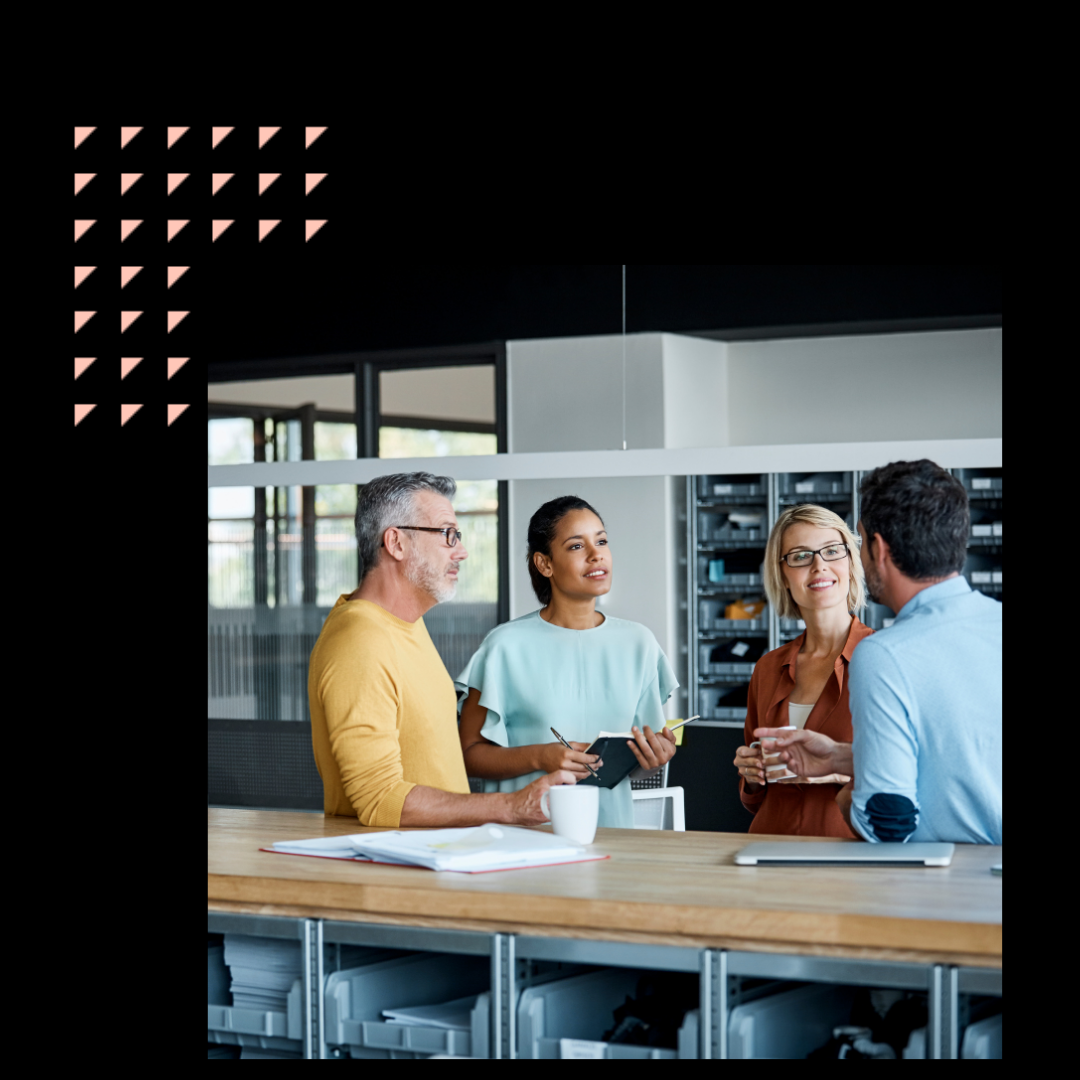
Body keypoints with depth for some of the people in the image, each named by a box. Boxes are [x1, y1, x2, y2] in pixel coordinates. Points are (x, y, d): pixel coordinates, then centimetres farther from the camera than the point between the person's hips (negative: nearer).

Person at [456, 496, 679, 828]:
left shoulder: (637, 642, 12)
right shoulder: (507, 646, -1)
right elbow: (469, 753, 0)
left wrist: (655, 756, -2)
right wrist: (539, 757, -13)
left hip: (612, 828, 5)